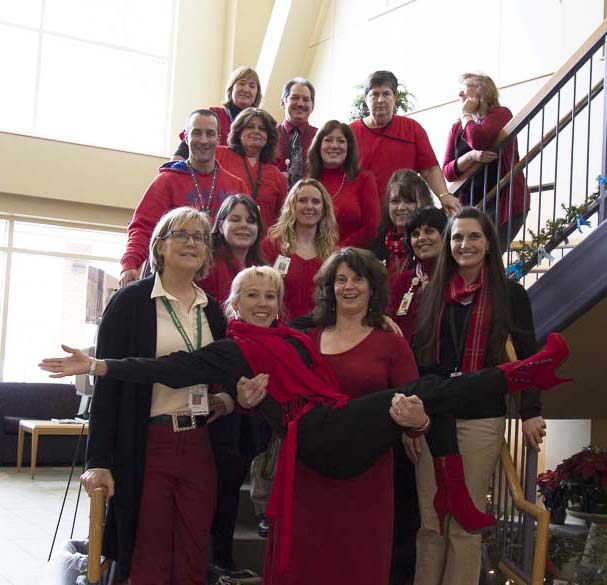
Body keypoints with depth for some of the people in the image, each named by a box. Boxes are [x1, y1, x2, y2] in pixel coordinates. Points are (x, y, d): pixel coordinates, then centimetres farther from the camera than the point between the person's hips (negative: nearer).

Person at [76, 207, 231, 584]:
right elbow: (107, 381, -7)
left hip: (199, 444, 5)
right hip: (146, 446, -4)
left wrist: (229, 398, 0)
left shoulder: (212, 309, 12)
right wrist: (99, 461, -11)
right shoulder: (132, 301, -4)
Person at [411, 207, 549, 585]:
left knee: (466, 523, 3)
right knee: (430, 521, 6)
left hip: (481, 419, -3)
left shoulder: (510, 293, 1)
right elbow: (417, 357, 10)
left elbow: (528, 356, 4)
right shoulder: (434, 293, 10)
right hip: (432, 416, 3)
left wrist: (531, 411, -5)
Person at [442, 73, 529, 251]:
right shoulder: (457, 128, 18)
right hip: (469, 205, 5)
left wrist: (466, 114, -1)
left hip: (503, 202, -5)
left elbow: (479, 140, -20)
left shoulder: (500, 114, 2)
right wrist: (471, 156, -11)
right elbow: (447, 172, 8)